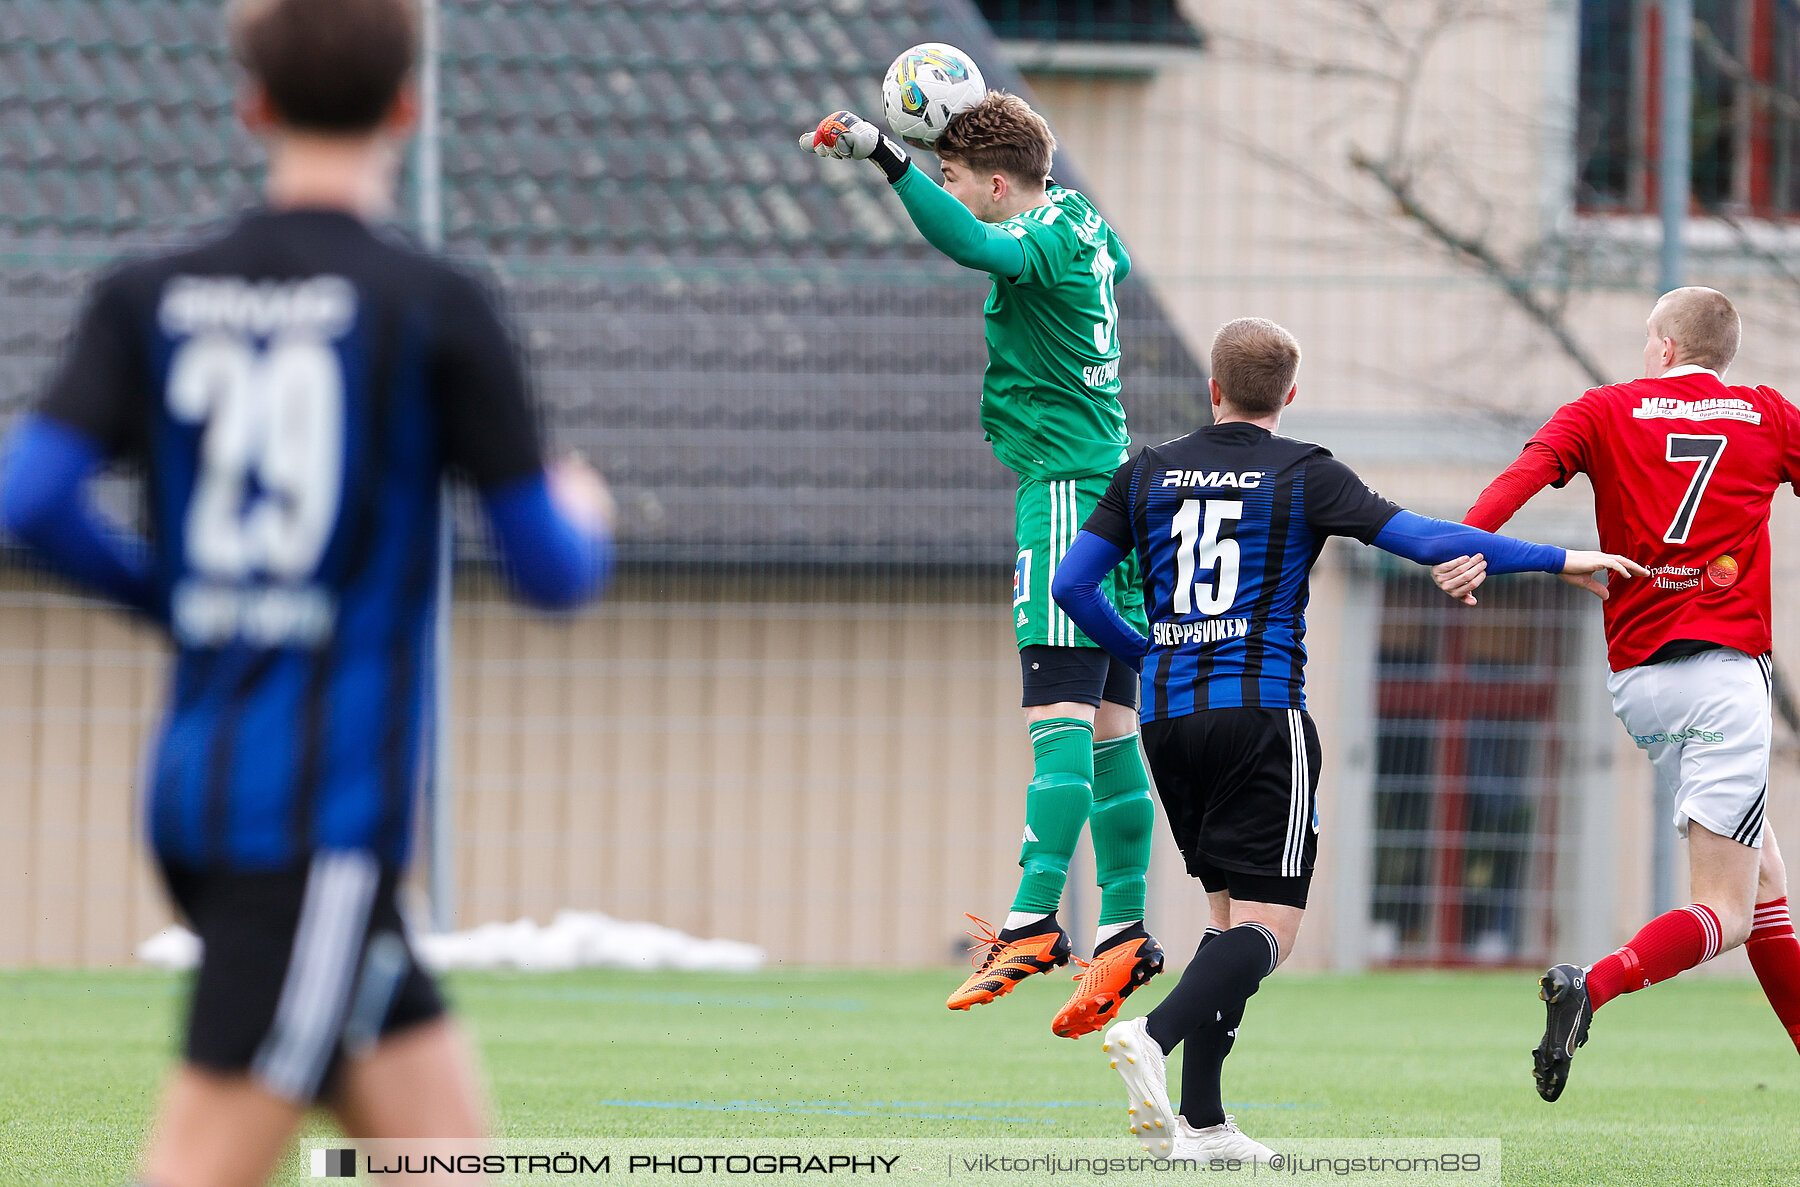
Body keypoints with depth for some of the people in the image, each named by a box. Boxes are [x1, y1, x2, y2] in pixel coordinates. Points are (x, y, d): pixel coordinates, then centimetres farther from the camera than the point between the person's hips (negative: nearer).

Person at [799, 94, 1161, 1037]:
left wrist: (884, 156, -44)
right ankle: (1124, 933, 8)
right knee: (1109, 722, 8)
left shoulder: (1045, 244, -14)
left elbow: (969, 244, -36)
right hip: (1109, 486, 10)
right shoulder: (1078, 221, 14)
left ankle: (1032, 923, -25)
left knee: (1060, 717, -17)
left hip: (1066, 494, -10)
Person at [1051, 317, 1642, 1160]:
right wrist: (1558, 561, -2)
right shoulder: (1304, 475, -2)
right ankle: (1154, 1036, -32)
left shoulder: (1147, 473, 9)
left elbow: (1072, 585, 6)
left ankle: (1199, 1121, 4)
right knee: (1267, 925, -5)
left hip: (1168, 718, 5)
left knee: (1231, 913, 15)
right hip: (1262, 714, -5)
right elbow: (1426, 542, -8)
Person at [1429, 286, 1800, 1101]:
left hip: (1636, 679, 4)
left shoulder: (1606, 412, 7)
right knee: (1726, 912, -9)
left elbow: (1529, 469, -11)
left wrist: (1472, 543, -26)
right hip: (1726, 665, -4)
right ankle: (1590, 987, -32)